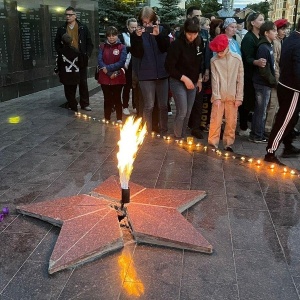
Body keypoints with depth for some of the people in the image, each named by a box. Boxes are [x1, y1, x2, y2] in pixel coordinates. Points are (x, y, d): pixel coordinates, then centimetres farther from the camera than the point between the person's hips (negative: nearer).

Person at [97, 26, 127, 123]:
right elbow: (100, 61, -5)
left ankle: (119, 120, 15)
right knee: (107, 99, 8)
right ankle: (107, 119, 17)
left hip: (118, 78, -2)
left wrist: (108, 68, -17)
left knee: (117, 99, 6)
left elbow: (121, 62, -11)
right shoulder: (102, 47, 5)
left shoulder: (122, 47, -1)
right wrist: (111, 73, -15)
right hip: (105, 78, 2)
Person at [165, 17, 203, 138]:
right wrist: (184, 78, -17)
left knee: (188, 113, 9)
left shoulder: (198, 43, 3)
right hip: (179, 82, -6)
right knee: (182, 112, -8)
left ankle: (182, 137, 23)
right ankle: (177, 138, 10)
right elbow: (169, 66, -17)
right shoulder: (177, 44, -16)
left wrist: (199, 79, 7)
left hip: (193, 83, 6)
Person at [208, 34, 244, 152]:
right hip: (219, 96, -1)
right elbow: (214, 79, -7)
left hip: (232, 96, 1)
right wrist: (216, 97, -13)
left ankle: (228, 144, 19)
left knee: (231, 122, 6)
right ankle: (213, 144, 13)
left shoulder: (237, 59, -3)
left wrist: (239, 97, -4)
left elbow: (240, 79, -1)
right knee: (215, 120, 1)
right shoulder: (214, 60, -4)